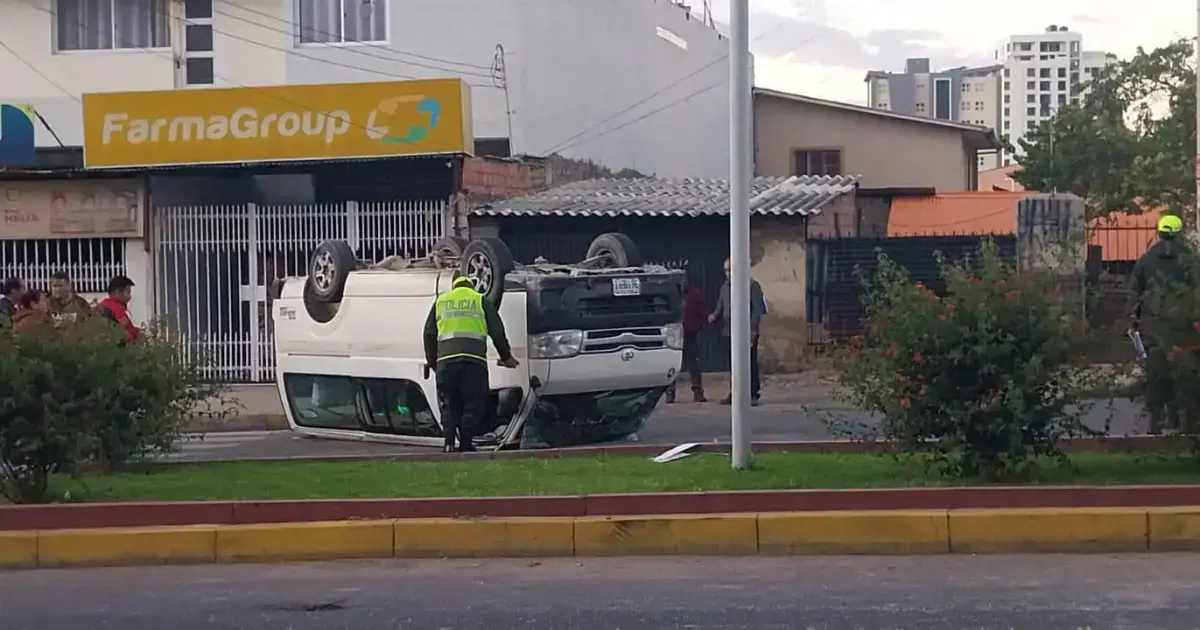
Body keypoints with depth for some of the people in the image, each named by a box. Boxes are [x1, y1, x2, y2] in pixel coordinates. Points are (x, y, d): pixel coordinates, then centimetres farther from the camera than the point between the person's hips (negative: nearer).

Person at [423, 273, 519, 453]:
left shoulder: (440, 301, 20)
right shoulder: (481, 301, 14)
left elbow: (429, 334, 19)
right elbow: (497, 332, 13)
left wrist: (432, 362, 25)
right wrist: (506, 357, 23)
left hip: (446, 359, 2)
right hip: (473, 358, -2)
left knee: (449, 404, 9)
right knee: (473, 404, 3)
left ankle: (449, 443, -5)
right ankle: (465, 444, -5)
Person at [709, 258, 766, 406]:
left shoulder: (752, 285, -2)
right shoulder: (725, 287, 17)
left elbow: (758, 309, -8)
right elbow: (720, 309, 19)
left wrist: (753, 329, -17)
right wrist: (714, 317, -3)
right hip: (731, 332, 6)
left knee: (751, 364, -4)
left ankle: (753, 395, 0)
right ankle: (734, 395, 13)